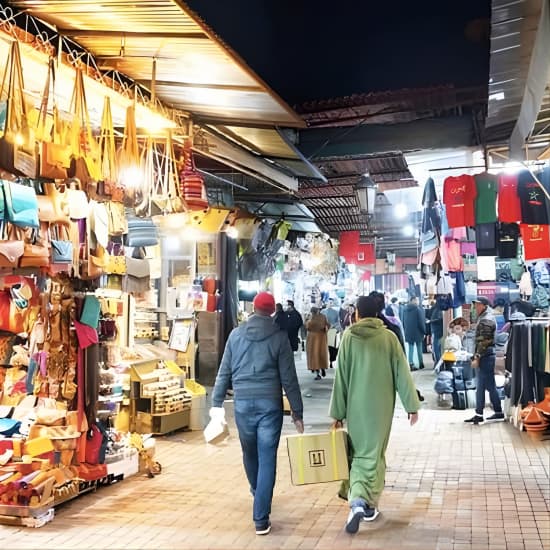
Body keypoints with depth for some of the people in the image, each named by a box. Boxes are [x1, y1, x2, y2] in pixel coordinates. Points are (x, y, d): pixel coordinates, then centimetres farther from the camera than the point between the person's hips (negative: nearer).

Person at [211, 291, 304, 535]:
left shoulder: (236, 335, 4)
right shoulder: (279, 337, -3)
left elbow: (224, 373, 4)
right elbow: (288, 378, -3)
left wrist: (217, 403, 10)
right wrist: (297, 412, 3)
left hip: (242, 403, 3)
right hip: (270, 404, -2)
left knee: (250, 453, 22)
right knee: (267, 460, 1)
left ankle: (258, 494, 47)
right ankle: (261, 519, -1)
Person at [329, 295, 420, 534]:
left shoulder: (348, 336, -4)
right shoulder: (388, 337, -3)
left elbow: (341, 377, -3)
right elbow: (402, 373, -4)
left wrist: (338, 412, 2)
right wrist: (412, 405, 2)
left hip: (356, 406, 0)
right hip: (381, 405, 0)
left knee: (359, 453, 12)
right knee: (375, 454, 13)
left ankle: (358, 501, -7)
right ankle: (370, 505, 16)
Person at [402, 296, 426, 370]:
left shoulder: (405, 309, 6)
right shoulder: (418, 309, -14)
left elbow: (404, 322, 12)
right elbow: (421, 321, -13)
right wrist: (424, 331, -3)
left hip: (408, 332, 5)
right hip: (417, 332, -5)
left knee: (411, 348, 7)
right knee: (419, 348, 9)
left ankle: (411, 364, 1)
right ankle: (421, 363, 17)